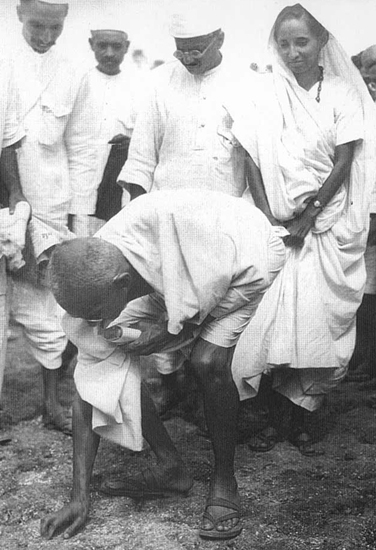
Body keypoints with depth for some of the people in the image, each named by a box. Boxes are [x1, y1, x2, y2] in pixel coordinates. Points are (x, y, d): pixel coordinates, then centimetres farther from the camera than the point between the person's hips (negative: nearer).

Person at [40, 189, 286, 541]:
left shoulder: (171, 220, -43)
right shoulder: (91, 288, -24)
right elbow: (89, 390, -18)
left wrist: (173, 332, -28)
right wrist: (80, 497, -17)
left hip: (244, 261, -5)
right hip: (169, 284, 5)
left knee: (208, 361, -29)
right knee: (110, 363, -12)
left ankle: (224, 482, -6)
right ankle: (170, 467, 5)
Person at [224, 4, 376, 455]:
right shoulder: (263, 96, 5)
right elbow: (252, 163, 1)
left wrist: (308, 218, -10)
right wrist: (268, 219, -10)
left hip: (328, 227, 0)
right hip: (275, 226, 1)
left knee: (319, 322, -2)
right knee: (273, 320, -4)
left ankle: (300, 420, 10)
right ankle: (275, 418, 9)